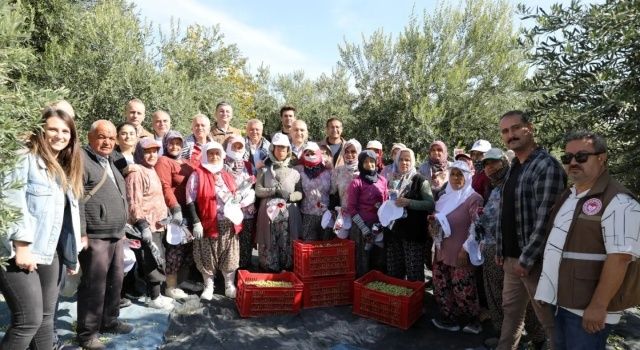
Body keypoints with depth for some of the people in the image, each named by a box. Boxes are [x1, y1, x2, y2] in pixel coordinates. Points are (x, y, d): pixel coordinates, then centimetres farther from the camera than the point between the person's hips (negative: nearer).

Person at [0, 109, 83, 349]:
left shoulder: (66, 170, 16)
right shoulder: (25, 159, -7)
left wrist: (72, 254, 16)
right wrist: (21, 246, -23)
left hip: (49, 255, 8)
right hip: (19, 254, -7)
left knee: (45, 319, 13)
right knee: (29, 321, -7)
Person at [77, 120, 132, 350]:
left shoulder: (109, 163, 18)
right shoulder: (81, 160, -10)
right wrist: (81, 233, -21)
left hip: (116, 235, 9)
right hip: (95, 237, -9)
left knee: (115, 281, 16)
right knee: (94, 286, -2)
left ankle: (109, 321, 31)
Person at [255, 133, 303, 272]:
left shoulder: (294, 171, 9)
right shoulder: (264, 169, 7)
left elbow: (300, 193, 6)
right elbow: (258, 191, -1)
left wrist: (289, 196, -13)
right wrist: (274, 190, -14)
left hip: (289, 214, 1)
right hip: (269, 213, 0)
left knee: (287, 245, 0)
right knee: (269, 245, 0)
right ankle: (269, 271, 11)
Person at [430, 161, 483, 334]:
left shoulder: (473, 198, -11)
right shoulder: (445, 197, 12)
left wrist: (466, 250, -18)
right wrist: (433, 220, 3)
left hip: (460, 253, -7)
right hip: (442, 251, 7)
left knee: (462, 289, -2)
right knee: (441, 286, 11)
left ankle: (471, 321, 18)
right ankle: (449, 318, 26)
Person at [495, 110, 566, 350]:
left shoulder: (547, 166, -15)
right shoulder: (514, 167, 12)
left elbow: (545, 221, -21)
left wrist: (526, 259, -18)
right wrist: (500, 250, 13)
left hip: (534, 260, -8)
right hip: (511, 258, 8)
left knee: (549, 319, 6)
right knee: (511, 311, 19)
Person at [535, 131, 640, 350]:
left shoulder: (617, 201, -17)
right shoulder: (569, 196, 10)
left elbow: (619, 258, -22)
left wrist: (598, 306, -23)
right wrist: (549, 289, 15)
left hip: (587, 307, -8)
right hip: (561, 299, 8)